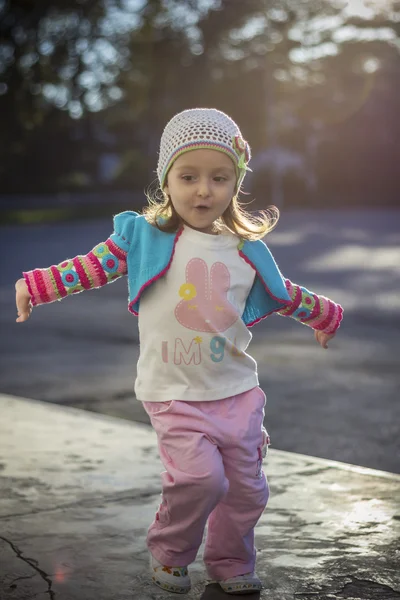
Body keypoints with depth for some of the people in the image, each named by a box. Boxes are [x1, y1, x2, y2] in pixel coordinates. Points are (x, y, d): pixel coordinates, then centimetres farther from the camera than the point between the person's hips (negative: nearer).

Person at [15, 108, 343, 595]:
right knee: (199, 476, -17)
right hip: (174, 391, -4)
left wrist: (325, 316, 33)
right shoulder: (144, 235, -4)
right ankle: (168, 552, 11)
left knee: (247, 485, 7)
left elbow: (282, 294, 21)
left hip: (235, 388, 4)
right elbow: (93, 267, 2)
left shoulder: (248, 251, 4)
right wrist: (34, 286, -3)